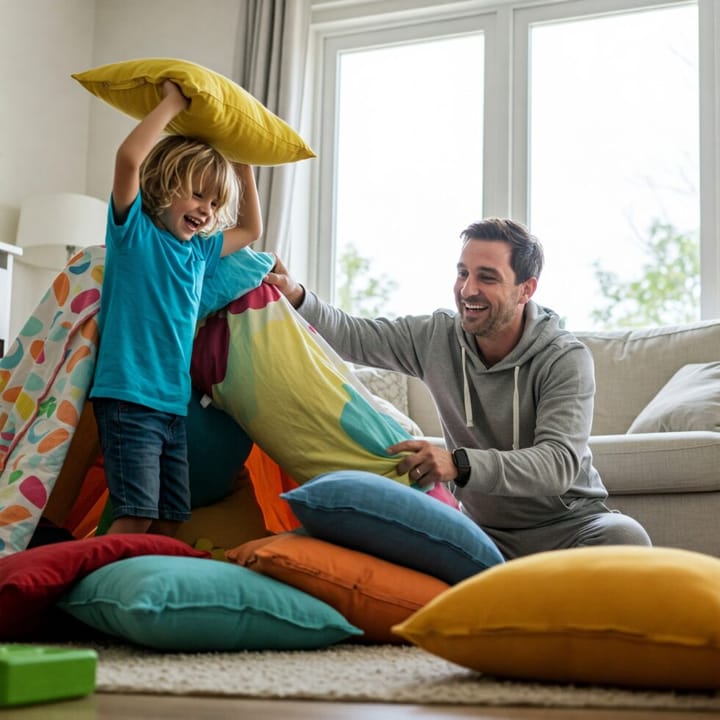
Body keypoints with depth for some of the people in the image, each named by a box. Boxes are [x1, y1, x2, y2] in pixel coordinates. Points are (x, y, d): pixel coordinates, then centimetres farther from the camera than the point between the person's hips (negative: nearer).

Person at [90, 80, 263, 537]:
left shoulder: (200, 251, 17)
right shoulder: (135, 232, -2)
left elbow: (252, 229, 35)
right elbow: (130, 157, -18)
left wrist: (244, 167, 28)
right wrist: (173, 104, -9)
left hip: (175, 404, 7)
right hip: (129, 397, -7)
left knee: (171, 522, 5)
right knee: (136, 517, -14)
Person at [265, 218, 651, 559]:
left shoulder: (565, 358, -15)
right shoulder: (437, 336, -1)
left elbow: (560, 463, -28)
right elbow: (350, 334, 4)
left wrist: (460, 464, -43)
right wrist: (295, 296, -19)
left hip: (567, 524, -2)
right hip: (482, 530, 3)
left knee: (624, 536, -35)